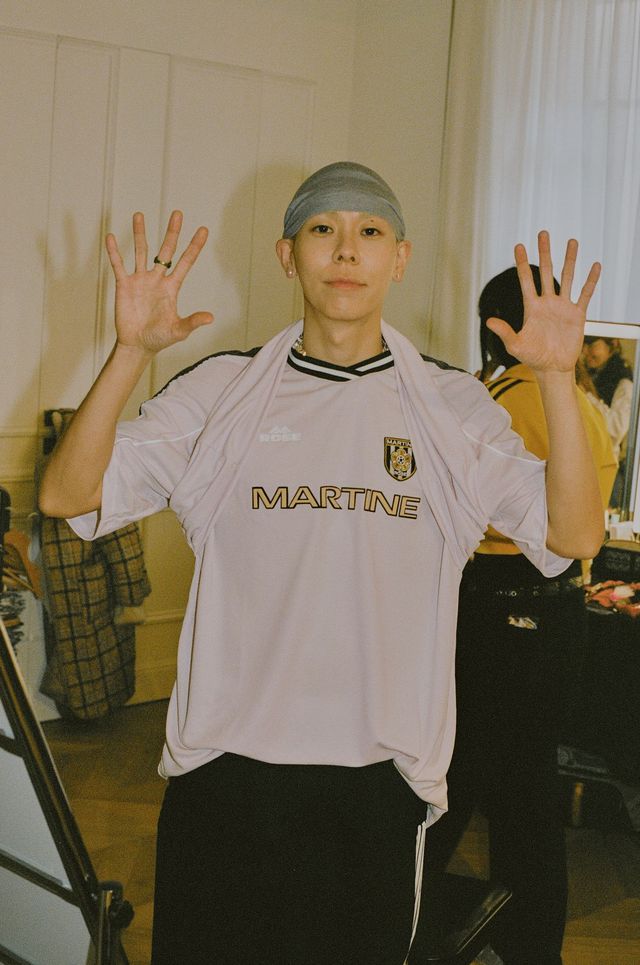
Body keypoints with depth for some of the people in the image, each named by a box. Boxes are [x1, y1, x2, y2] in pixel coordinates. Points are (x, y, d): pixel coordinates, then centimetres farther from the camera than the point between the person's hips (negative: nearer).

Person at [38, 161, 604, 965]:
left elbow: (573, 537, -5)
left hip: (379, 780, 1)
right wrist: (129, 353, -19)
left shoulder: (452, 407, 3)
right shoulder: (222, 390, 1)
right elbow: (66, 496, -6)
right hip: (226, 773, 0)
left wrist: (558, 378, -16)